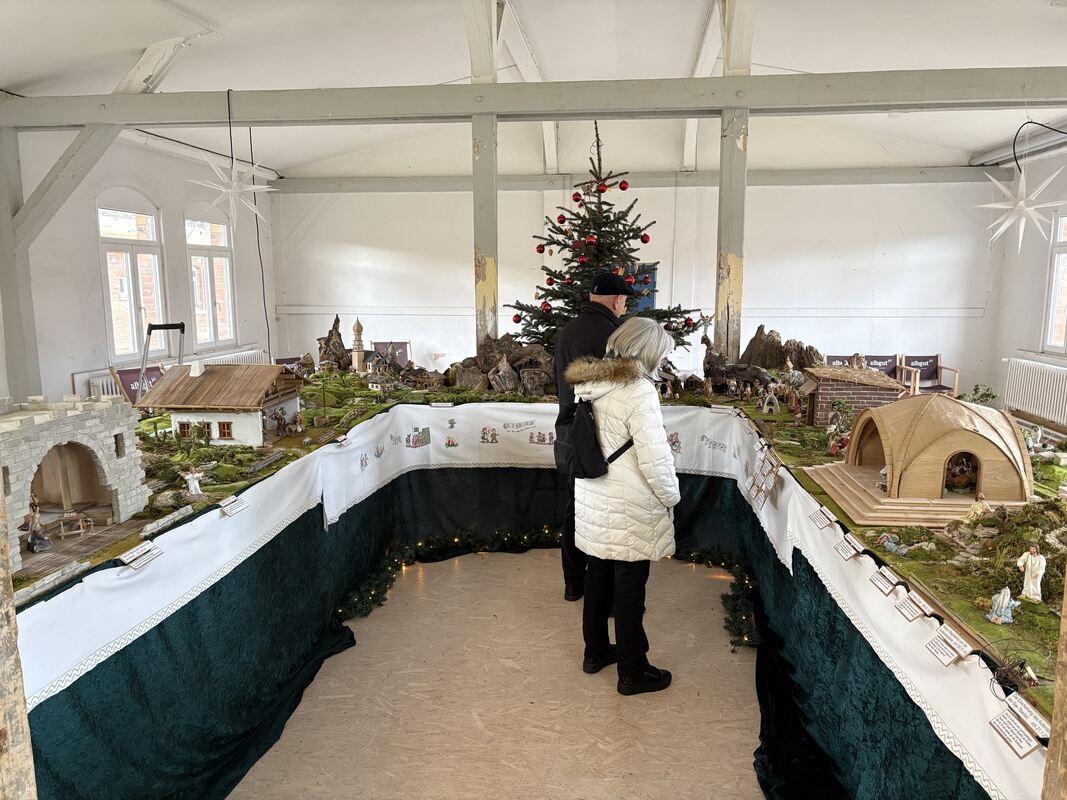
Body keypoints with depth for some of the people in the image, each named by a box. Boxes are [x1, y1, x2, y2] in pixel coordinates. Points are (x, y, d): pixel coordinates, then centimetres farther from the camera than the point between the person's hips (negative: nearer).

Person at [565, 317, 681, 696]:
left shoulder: (589, 382, 2)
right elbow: (654, 458, -23)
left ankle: (595, 651, 36)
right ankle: (632, 672, 21)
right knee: (630, 588, 6)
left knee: (598, 575, 20)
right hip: (629, 510, -7)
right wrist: (671, 497, -7)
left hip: (592, 499, 7)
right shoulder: (638, 390, -21)